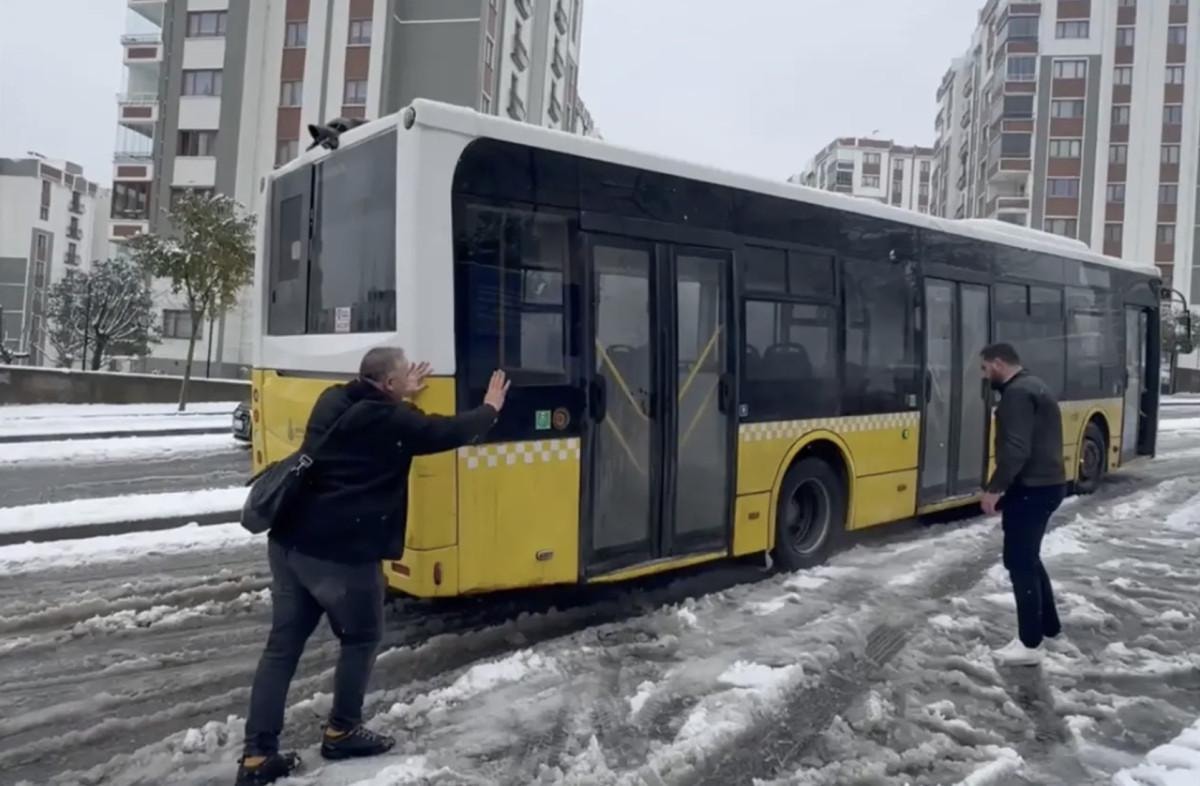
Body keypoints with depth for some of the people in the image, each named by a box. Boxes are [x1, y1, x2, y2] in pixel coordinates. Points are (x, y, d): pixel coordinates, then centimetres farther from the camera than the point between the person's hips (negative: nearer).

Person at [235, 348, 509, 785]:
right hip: (344, 553, -7)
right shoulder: (393, 421, -9)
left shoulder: (332, 401, 10)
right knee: (361, 639, 15)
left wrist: (402, 397, 39)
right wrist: (490, 408, 18)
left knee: (282, 645, 11)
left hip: (290, 542, 7)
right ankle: (342, 733, 26)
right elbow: (451, 432, 2)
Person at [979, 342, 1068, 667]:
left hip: (1031, 489, -11)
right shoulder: (1033, 386, 16)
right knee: (1027, 557, 21)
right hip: (1047, 484, 11)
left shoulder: (1016, 393, -17)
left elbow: (1016, 450, -26)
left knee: (1019, 561, -4)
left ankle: (1029, 644, 2)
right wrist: (1005, 487, 24)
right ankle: (1048, 624, 33)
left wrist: (994, 489, -19)